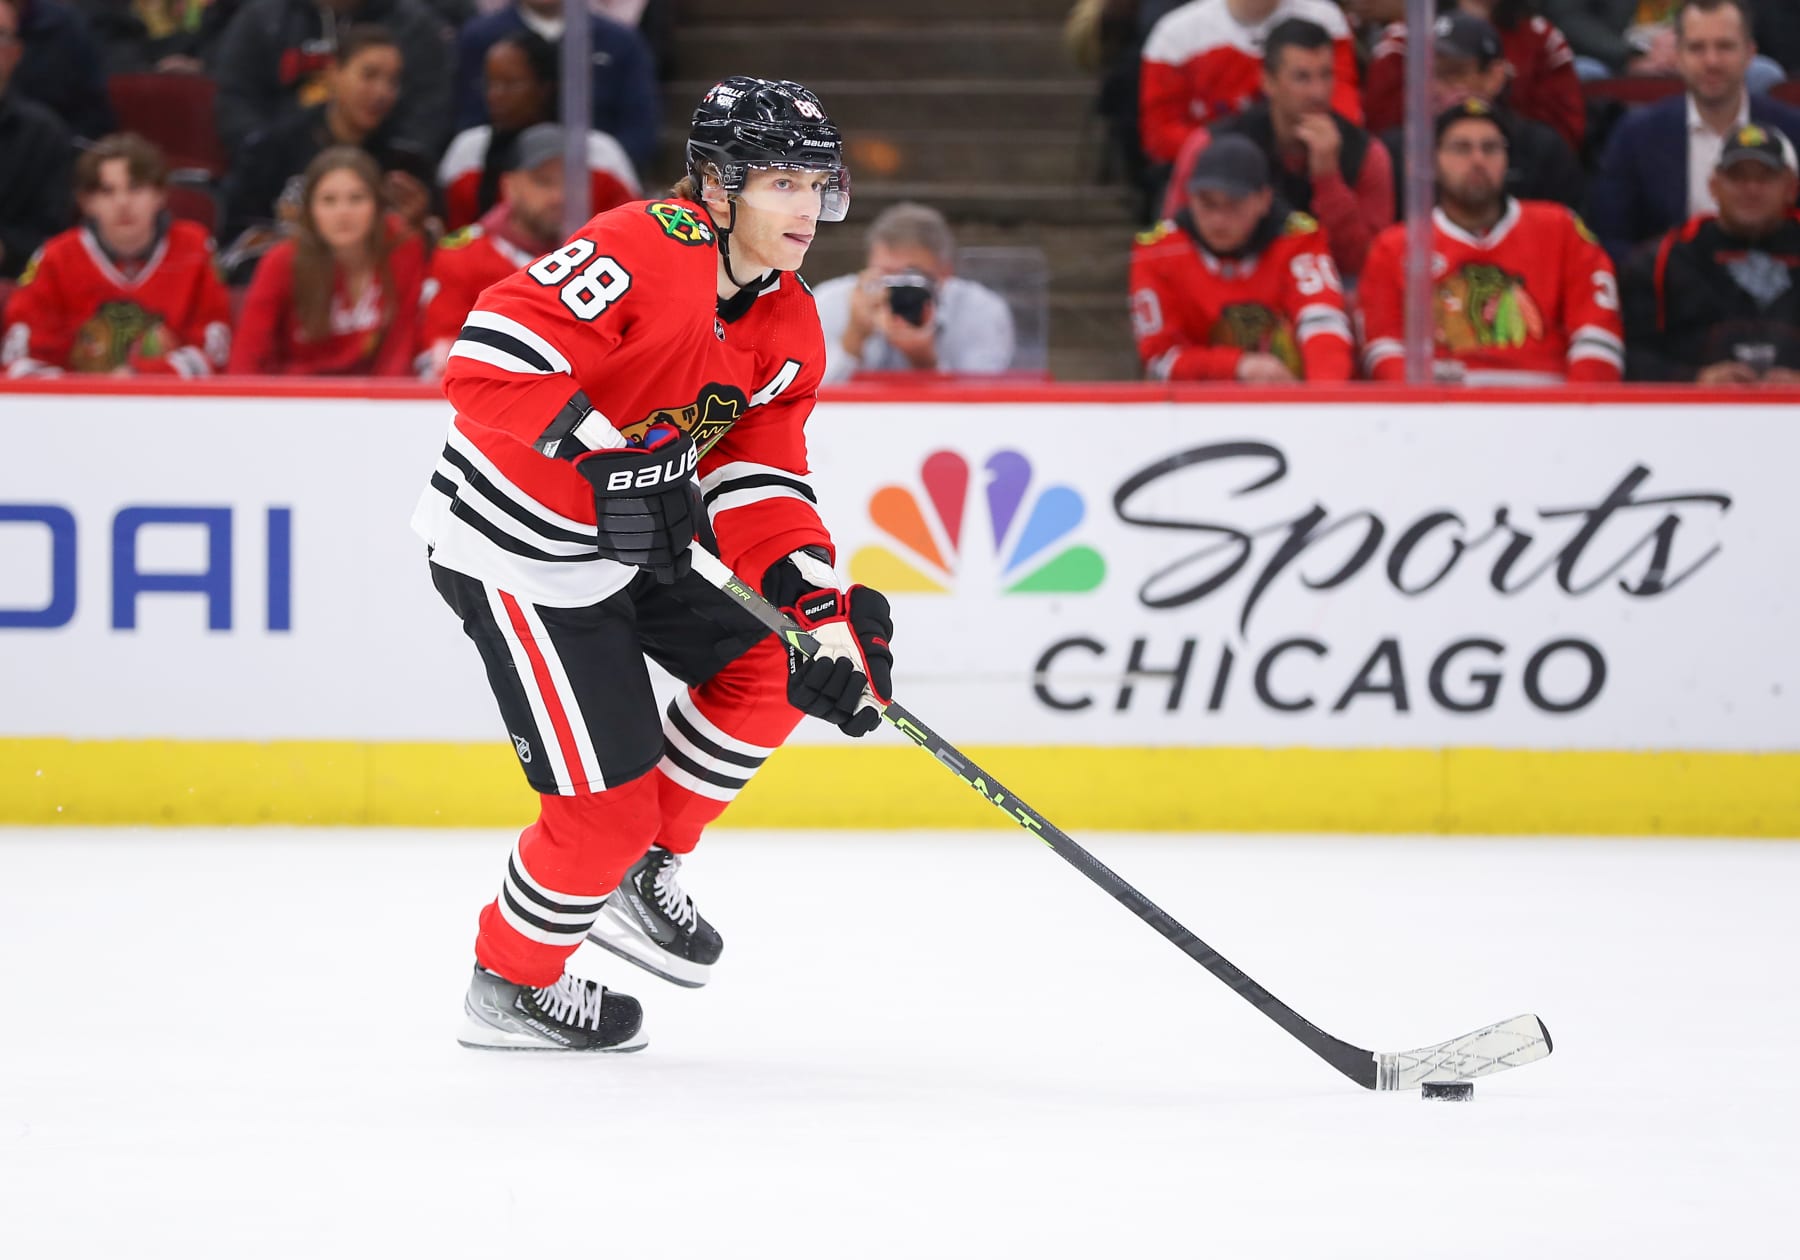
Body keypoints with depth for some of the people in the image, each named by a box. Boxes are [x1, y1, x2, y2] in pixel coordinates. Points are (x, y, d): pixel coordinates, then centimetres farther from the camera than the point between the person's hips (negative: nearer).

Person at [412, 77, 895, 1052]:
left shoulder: (788, 329, 1)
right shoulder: (641, 253, -26)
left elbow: (757, 486, -1)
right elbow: (486, 364, -33)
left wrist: (823, 606, -16)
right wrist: (605, 451, -38)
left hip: (640, 536, 9)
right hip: (519, 555, -9)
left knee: (768, 671, 7)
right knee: (609, 795, -6)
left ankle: (637, 872, 25)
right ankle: (511, 982, 19)